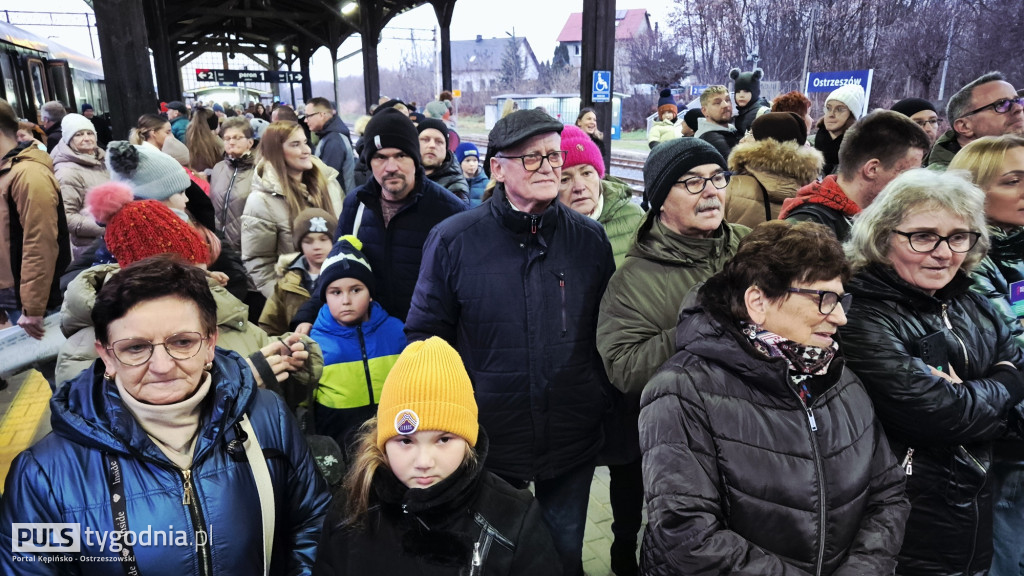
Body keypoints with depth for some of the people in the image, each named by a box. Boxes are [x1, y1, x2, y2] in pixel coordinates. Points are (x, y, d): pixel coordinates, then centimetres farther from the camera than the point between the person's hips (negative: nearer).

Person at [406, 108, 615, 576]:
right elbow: (425, 336, -5)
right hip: (486, 444, -1)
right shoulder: (454, 240, -11)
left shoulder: (590, 238, -4)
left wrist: (600, 406, 7)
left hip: (572, 446, 2)